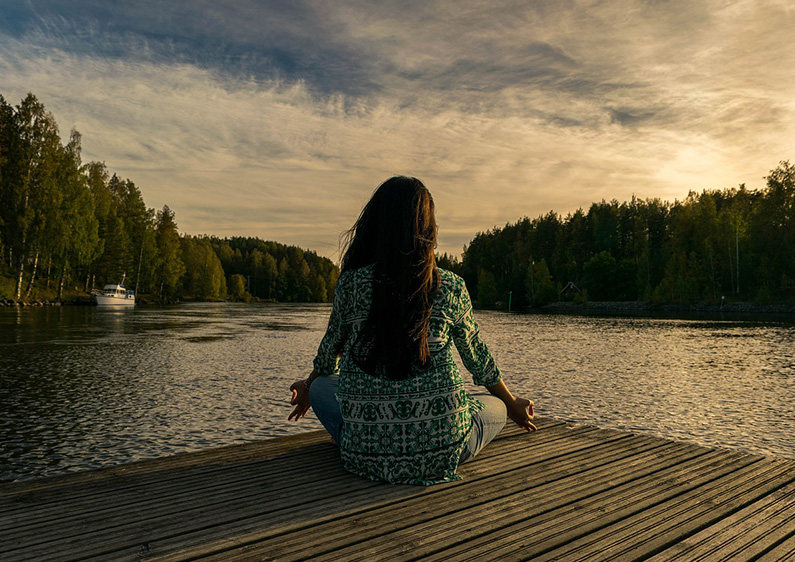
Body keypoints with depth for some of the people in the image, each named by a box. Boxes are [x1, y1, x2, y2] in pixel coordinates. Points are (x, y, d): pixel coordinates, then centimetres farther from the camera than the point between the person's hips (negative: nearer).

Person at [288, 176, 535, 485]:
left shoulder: (351, 283, -4)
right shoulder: (451, 288, -4)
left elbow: (330, 351, 12)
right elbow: (477, 358, 11)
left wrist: (307, 389, 36)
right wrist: (512, 405, 32)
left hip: (366, 453, 0)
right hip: (440, 452, 0)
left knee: (321, 385, 28)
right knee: (495, 405, 29)